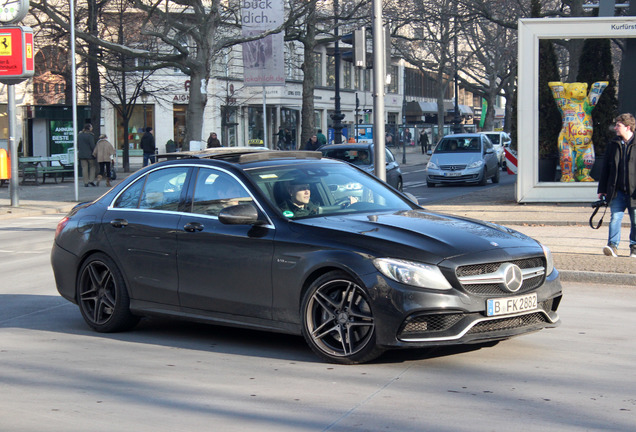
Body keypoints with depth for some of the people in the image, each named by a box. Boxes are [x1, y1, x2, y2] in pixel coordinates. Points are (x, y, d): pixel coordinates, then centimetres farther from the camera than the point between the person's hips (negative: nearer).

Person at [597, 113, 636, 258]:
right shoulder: (613, 144, 10)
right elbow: (605, 168, 14)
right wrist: (602, 189, 10)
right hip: (617, 191, 3)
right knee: (615, 218, -9)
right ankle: (613, 246, -13)